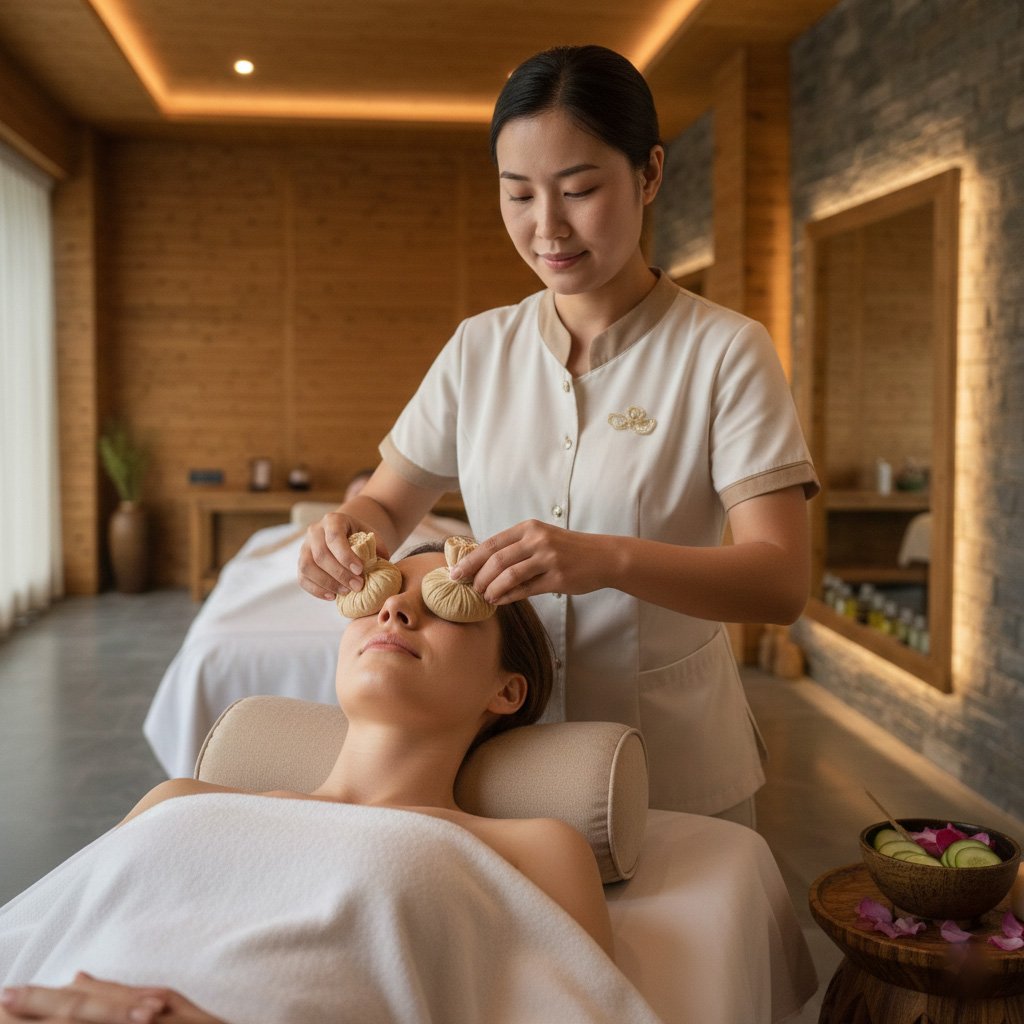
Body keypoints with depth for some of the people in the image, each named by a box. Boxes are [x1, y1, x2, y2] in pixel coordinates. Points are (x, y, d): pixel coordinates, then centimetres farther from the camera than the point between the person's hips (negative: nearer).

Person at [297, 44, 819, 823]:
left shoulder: (724, 350, -11)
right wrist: (346, 528, -16)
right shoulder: (479, 349, 2)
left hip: (674, 766, -3)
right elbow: (388, 504, 8)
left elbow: (783, 581, -20)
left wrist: (609, 558, -37)